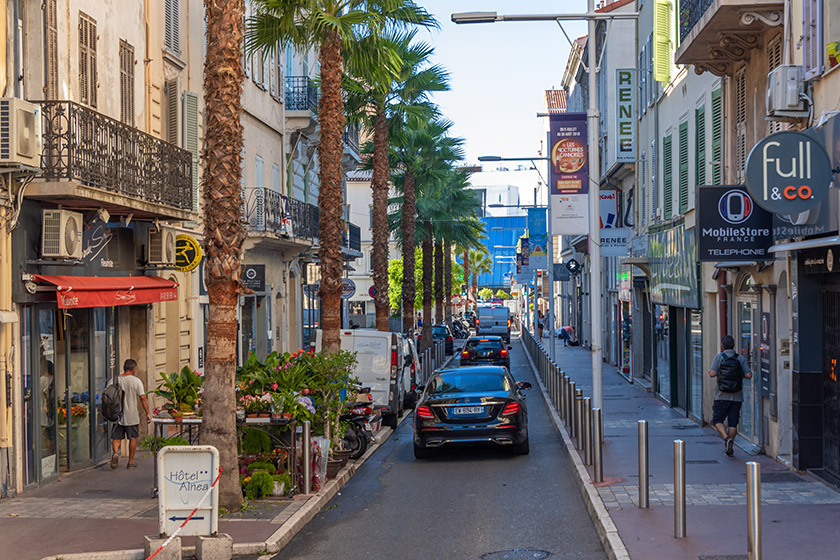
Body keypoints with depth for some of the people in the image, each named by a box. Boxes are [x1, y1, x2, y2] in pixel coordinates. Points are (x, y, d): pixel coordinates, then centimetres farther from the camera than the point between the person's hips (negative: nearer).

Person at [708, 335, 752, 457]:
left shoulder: (719, 357, -5)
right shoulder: (741, 359, 3)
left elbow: (712, 374, -13)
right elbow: (749, 375, -4)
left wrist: (710, 371, 10)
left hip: (722, 396, -2)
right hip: (737, 397, 2)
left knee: (717, 420, 7)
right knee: (733, 423, 8)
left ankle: (726, 438, -18)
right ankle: (729, 448, 8)